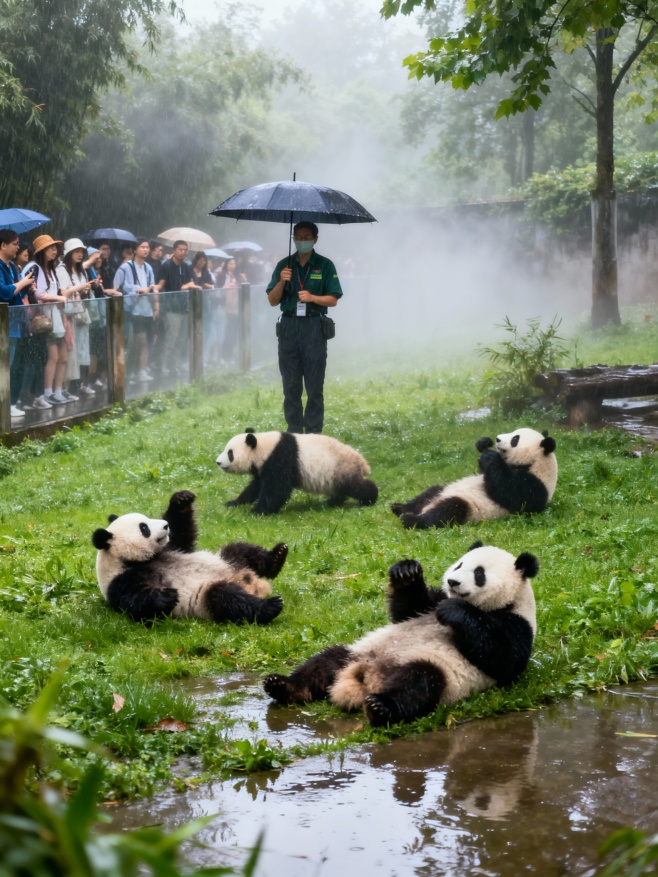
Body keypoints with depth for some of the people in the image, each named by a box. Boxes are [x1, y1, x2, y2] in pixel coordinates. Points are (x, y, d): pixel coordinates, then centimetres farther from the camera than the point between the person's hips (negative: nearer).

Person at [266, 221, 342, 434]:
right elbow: (272, 301, 6)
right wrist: (281, 282, -11)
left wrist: (312, 297, -17)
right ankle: (294, 430, 14)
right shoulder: (284, 265, 10)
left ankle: (314, 431, 4)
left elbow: (333, 300, 0)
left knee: (315, 384, -2)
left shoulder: (325, 265, 3)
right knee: (290, 384, 6)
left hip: (314, 327, -3)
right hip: (288, 326, 3)